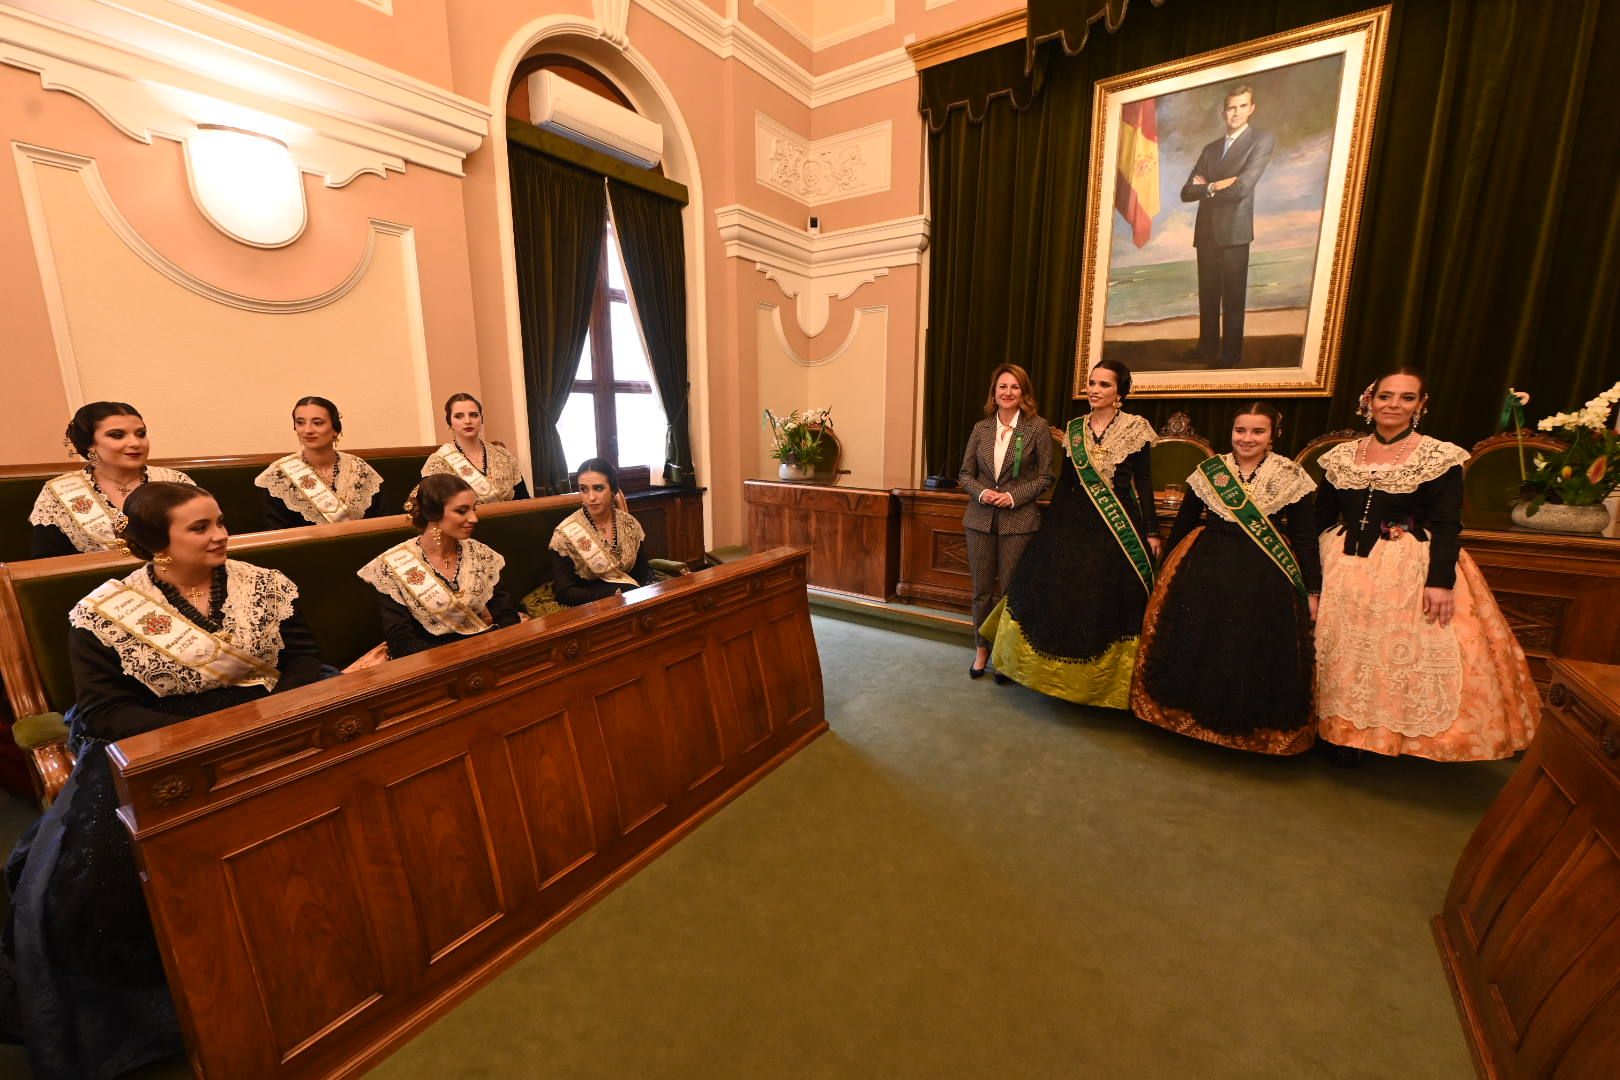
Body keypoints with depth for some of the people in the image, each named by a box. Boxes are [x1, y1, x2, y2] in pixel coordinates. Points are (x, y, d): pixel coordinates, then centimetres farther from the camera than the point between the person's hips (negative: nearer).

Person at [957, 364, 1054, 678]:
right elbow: (965, 473, 9)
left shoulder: (1038, 427, -2)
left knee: (1008, 590, 2)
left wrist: (1014, 496, -13)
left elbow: (1045, 477, -1)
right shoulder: (980, 428, 6)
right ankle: (981, 649, 24)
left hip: (1018, 519, -3)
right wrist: (981, 492, -10)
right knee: (982, 589, 9)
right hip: (980, 517, 3)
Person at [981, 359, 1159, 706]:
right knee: (1058, 594, 5)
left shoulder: (1136, 428, -2)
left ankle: (1105, 678, 20)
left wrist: (1151, 531, -5)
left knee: (1108, 602, 3)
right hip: (1074, 521, 3)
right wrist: (1050, 520, 10)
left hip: (1119, 525, -2)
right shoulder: (1075, 427, 8)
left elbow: (1144, 482, -1)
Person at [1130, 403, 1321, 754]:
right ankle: (1195, 715, 25)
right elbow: (1182, 523, 8)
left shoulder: (1291, 476, 0)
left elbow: (1305, 538, 1)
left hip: (1265, 580, -1)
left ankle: (1257, 730, 25)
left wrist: (1312, 590, -2)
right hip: (1205, 570, 1)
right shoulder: (1208, 470, 3)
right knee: (1197, 647, 5)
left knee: (1255, 656, 4)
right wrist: (1168, 569, 9)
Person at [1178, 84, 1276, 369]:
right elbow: (1187, 192, 9)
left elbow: (1241, 188, -11)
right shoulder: (1210, 149, 19)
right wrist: (1215, 186, -8)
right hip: (1206, 230, 5)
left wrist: (1206, 187, 1)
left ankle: (1230, 354, 1)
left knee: (1233, 297, -3)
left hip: (1234, 230, -5)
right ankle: (1207, 347, 15)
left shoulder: (1263, 140, 2)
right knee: (1207, 295, 7)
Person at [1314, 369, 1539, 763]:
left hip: (1411, 571, -2)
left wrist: (1441, 580, -18)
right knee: (1342, 654, 8)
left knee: (1405, 654, -2)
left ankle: (1396, 732, 16)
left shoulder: (1440, 458, -2)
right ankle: (1345, 733, 22)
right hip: (1344, 567, 3)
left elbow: (1447, 527, -8)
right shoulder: (1341, 456, 5)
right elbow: (1320, 520, 7)